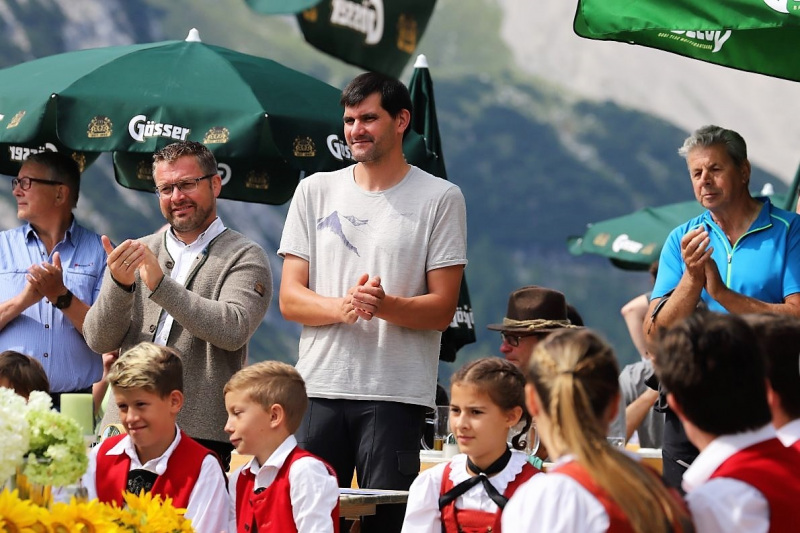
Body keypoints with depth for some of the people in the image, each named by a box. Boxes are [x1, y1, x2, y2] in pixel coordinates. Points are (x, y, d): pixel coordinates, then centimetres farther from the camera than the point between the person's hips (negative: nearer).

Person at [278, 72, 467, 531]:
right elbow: (290, 299, 7)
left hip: (396, 394, -3)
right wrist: (341, 307, -14)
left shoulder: (440, 198, 4)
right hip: (319, 388, 3)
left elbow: (442, 310, 0)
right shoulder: (316, 191, 12)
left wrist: (386, 305, -20)